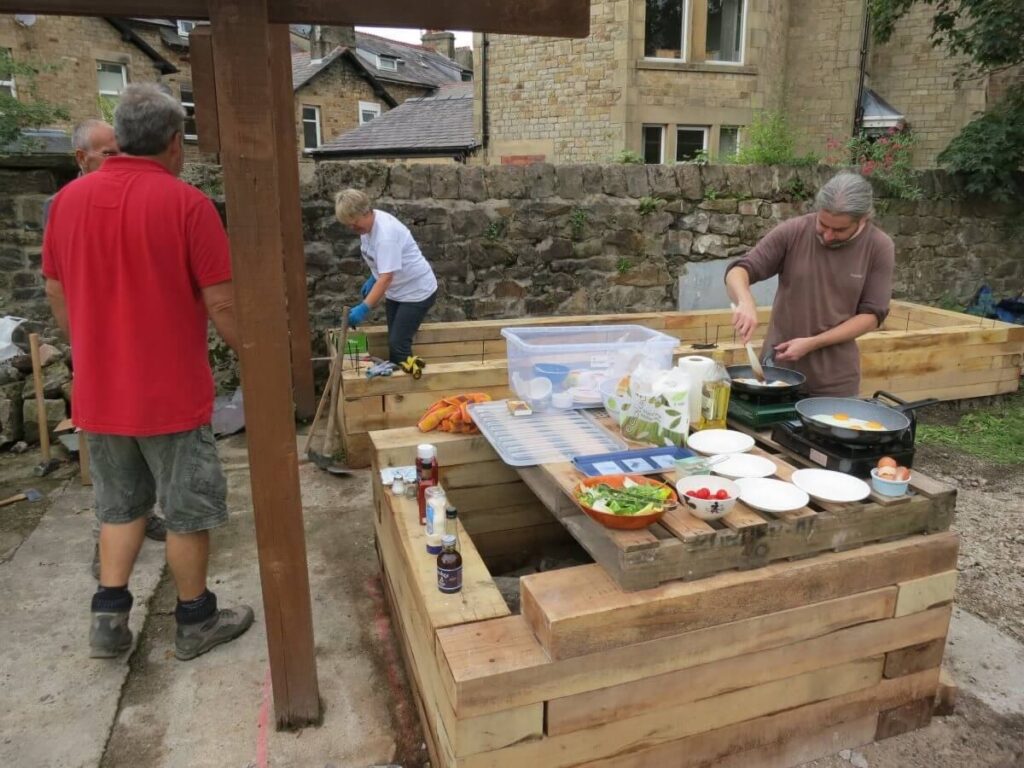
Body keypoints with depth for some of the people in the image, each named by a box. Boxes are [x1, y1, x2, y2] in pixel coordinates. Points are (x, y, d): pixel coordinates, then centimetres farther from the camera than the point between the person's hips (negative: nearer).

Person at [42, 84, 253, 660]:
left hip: (100, 391, 5)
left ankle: (109, 618, 25)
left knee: (121, 505, 22)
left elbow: (57, 293, 11)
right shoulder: (185, 202, -14)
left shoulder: (70, 198, 2)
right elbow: (221, 301, -15)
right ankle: (196, 621, 25)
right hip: (172, 391, -5)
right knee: (188, 511, 10)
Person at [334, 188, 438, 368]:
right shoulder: (367, 223, -3)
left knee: (398, 344, -11)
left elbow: (386, 277, -35)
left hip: (417, 291, -9)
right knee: (393, 342, 12)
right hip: (397, 290, 9)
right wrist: (372, 279, 8)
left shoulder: (385, 233, -30)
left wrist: (364, 308, -40)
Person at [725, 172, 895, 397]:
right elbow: (738, 271, -8)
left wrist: (812, 343, -15)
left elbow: (872, 315, -6)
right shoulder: (793, 231, -8)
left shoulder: (879, 247, -6)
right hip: (778, 366, 0)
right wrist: (746, 302, -30)